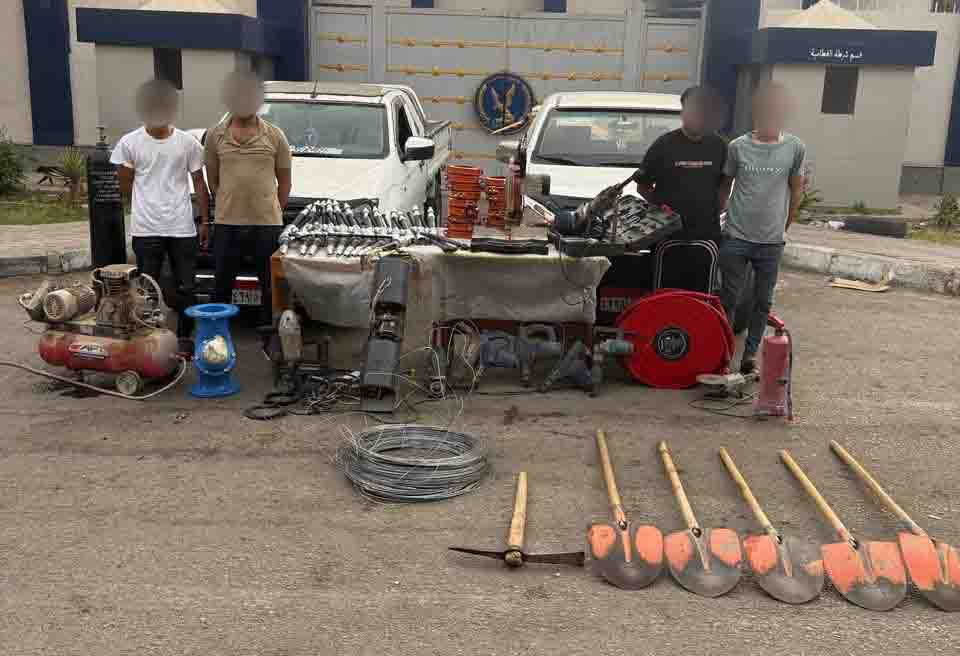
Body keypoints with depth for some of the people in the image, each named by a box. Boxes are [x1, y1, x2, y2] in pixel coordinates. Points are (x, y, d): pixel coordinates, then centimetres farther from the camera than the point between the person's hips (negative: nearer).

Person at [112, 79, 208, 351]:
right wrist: (146, 204, 10)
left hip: (182, 227, 1)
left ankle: (184, 337, 20)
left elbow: (199, 183, 7)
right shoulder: (129, 143, 0)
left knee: (185, 287, 6)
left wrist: (204, 221, 4)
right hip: (146, 229, -1)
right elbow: (125, 186, 8)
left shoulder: (187, 143, 3)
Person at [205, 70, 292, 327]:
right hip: (227, 223, 1)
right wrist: (227, 205, 9)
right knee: (222, 286, 11)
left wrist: (275, 212, 6)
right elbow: (212, 178, 13)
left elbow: (284, 181, 8)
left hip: (267, 223, -1)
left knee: (270, 286, 8)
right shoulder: (216, 135, 6)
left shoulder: (275, 136, 3)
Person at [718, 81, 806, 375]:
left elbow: (796, 190, 9)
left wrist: (785, 226, 11)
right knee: (729, 298, 4)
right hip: (736, 238, -1)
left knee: (763, 302, 9)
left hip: (772, 242, 1)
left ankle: (750, 354, 21)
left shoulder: (795, 148, -2)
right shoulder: (738, 146, -3)